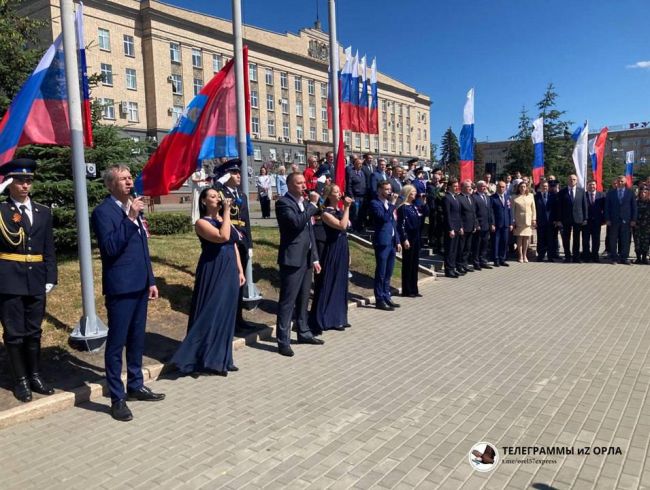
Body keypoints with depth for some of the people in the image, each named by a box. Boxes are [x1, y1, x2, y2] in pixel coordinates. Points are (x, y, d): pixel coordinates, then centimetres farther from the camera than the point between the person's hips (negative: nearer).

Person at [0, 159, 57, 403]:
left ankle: (35, 376, 25)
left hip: (36, 280, 3)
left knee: (34, 331, 13)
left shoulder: (43, 211, 10)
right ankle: (20, 380, 17)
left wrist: (50, 278, 3)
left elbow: (49, 249, 10)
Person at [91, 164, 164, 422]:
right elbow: (110, 248, -23)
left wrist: (150, 280, 16)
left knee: (137, 339, 16)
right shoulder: (103, 211, -10)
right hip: (120, 287, -8)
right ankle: (117, 398, 10)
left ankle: (135, 385, 30)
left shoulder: (133, 208, 14)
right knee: (117, 342, 1)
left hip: (139, 285, 8)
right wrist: (130, 218, -25)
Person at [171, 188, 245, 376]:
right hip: (213, 274, -7)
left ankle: (221, 358, 21)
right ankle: (206, 359, 6)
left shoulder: (225, 220, 14)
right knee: (211, 314, -4)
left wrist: (240, 271, 10)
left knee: (225, 314, 11)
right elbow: (223, 236, -25)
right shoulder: (202, 222, -8)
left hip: (230, 273, 7)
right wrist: (227, 211, -18)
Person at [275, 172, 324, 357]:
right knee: (287, 301, -4)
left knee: (303, 299, 17)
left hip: (306, 259, 8)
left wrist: (315, 257, 17)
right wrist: (313, 204, -17)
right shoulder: (283, 203, -10)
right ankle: (283, 341, 2)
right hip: (292, 259, -8)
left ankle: (304, 333, 28)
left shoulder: (304, 203, 15)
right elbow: (297, 223, -26)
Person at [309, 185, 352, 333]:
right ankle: (325, 319, 6)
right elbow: (342, 226, -26)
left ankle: (337, 318, 23)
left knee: (340, 284, 13)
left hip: (343, 251, 8)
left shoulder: (340, 211, 12)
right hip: (332, 252, -8)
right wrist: (347, 207, -20)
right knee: (329, 284, -3)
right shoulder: (326, 213, -12)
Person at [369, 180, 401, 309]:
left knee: (388, 273, 14)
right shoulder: (375, 203, -9)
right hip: (382, 242, -8)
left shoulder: (389, 203, 16)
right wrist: (392, 204, -19)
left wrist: (397, 241, 16)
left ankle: (386, 297, 23)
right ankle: (379, 300, 4)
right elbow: (384, 218, -24)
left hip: (392, 242, 8)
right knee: (381, 273, -2)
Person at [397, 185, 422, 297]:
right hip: (408, 239, -8)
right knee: (407, 264, 0)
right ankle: (407, 290, 9)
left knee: (415, 263, 11)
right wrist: (404, 239, -18)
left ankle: (414, 289, 19)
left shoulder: (414, 206, 12)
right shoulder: (402, 208, -11)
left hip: (416, 238, 8)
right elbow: (401, 225, -15)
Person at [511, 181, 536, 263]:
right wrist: (513, 221, -5)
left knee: (527, 238, 5)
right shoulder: (515, 198, -1)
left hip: (528, 220, 2)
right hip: (519, 221, -2)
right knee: (519, 238, 1)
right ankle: (520, 256, 10)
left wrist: (534, 219, 3)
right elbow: (513, 210, 0)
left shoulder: (530, 196, 7)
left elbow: (533, 208, 8)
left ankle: (525, 255, 17)